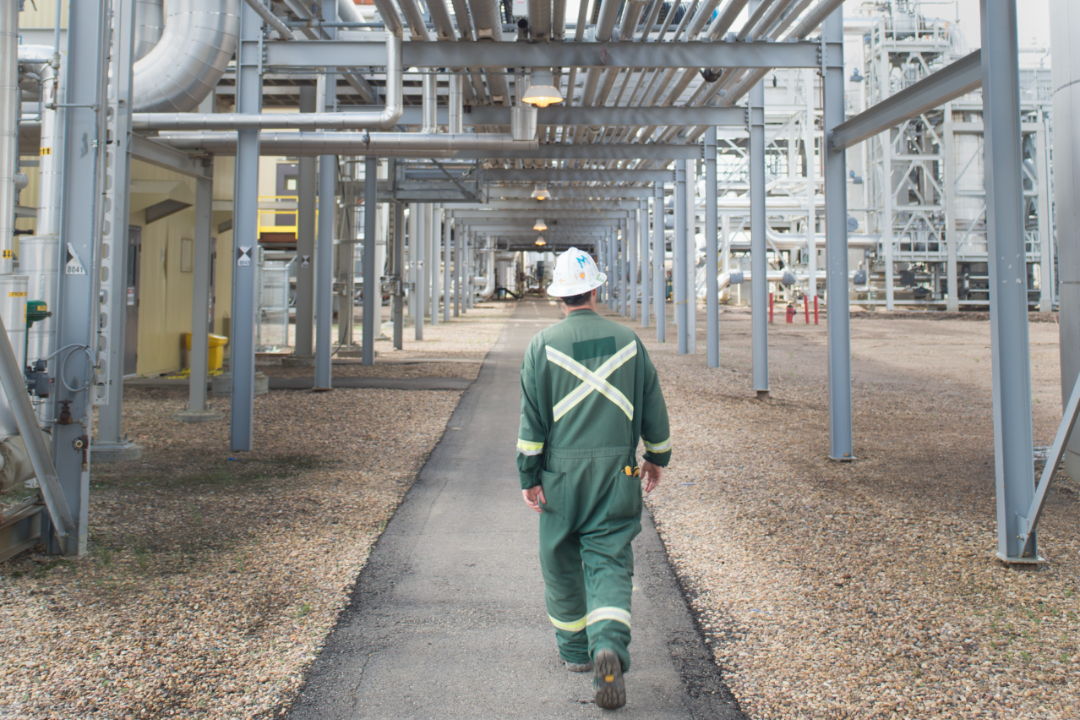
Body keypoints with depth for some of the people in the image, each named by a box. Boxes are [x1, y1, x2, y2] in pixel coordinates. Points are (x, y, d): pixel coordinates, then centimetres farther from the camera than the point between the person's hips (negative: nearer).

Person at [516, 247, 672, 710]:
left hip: (562, 470, -1)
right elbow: (653, 406, 10)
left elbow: (532, 416, -6)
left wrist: (528, 476, -2)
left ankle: (575, 649, 28)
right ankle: (609, 645, -21)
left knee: (562, 560, 15)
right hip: (617, 471, 1)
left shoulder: (544, 345, -3)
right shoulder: (627, 342, 4)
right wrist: (657, 458, 22)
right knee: (609, 562, 1)